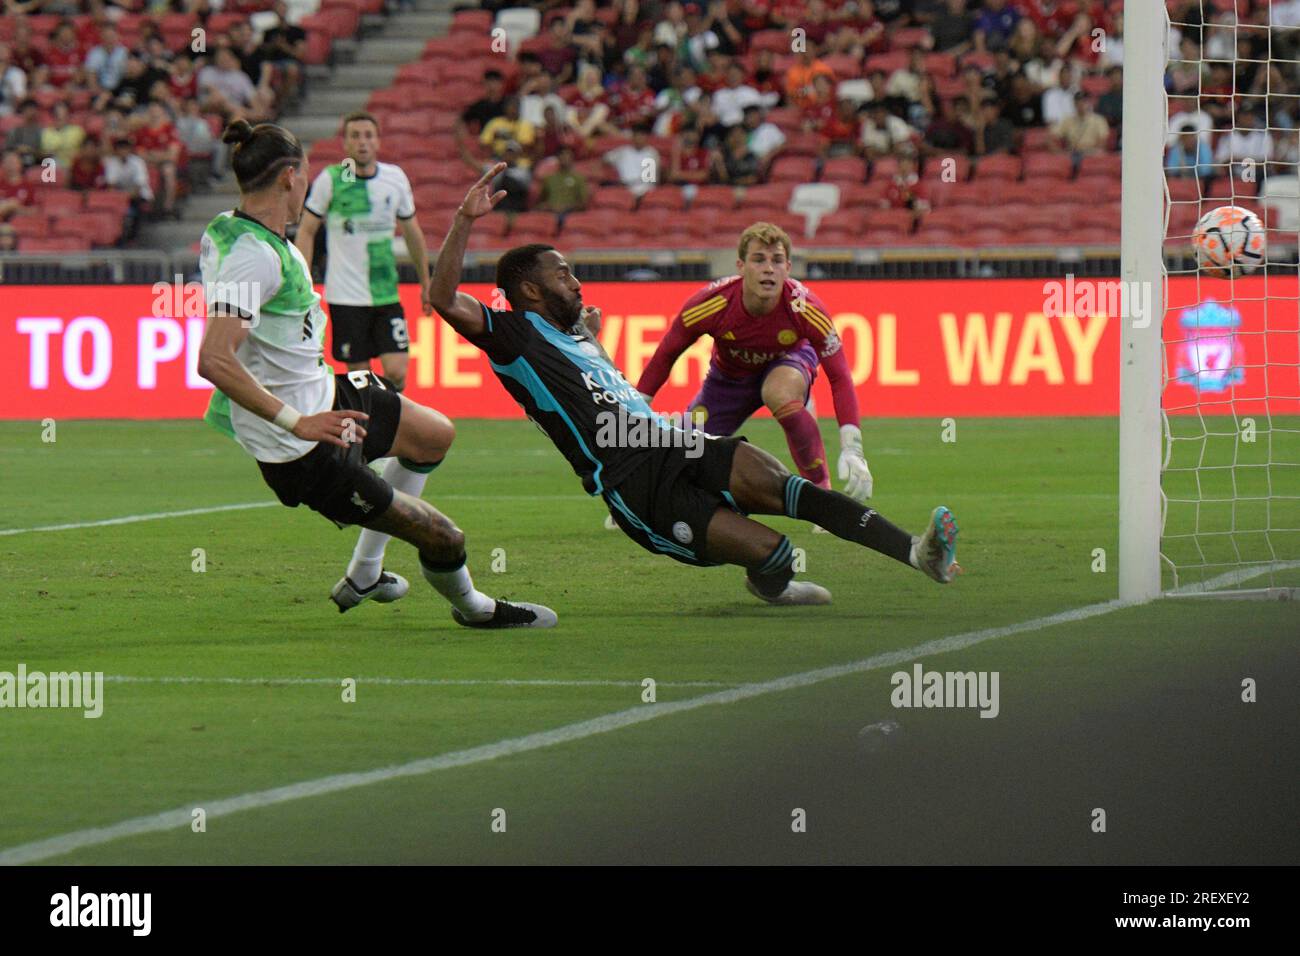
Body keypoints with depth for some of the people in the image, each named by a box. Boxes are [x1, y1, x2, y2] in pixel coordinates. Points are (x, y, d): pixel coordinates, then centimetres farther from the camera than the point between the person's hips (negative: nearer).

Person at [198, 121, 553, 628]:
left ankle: (363, 573, 39)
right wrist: (296, 422, -36)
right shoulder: (255, 257, -29)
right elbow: (213, 360, -39)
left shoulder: (225, 230, 1)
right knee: (444, 539, -5)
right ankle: (472, 607, 30)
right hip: (304, 453, -11)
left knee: (435, 434, 31)